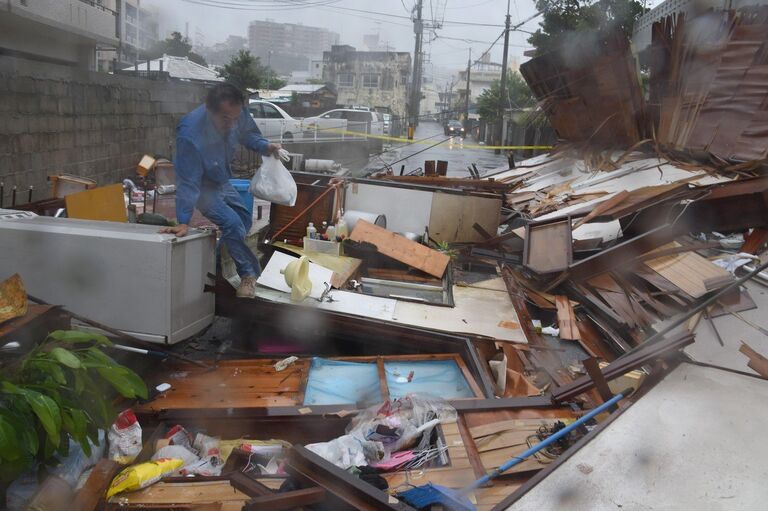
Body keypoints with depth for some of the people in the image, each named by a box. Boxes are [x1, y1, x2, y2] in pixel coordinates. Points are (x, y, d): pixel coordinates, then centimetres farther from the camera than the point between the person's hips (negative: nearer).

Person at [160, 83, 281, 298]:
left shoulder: (237, 113, -24)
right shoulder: (190, 134, -41)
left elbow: (248, 133, 0)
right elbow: (188, 182, -36)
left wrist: (265, 146, -19)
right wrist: (184, 222, -35)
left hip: (222, 180, 7)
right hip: (202, 186, -7)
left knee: (245, 220, 15)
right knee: (232, 223, -21)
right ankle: (249, 274, -4)